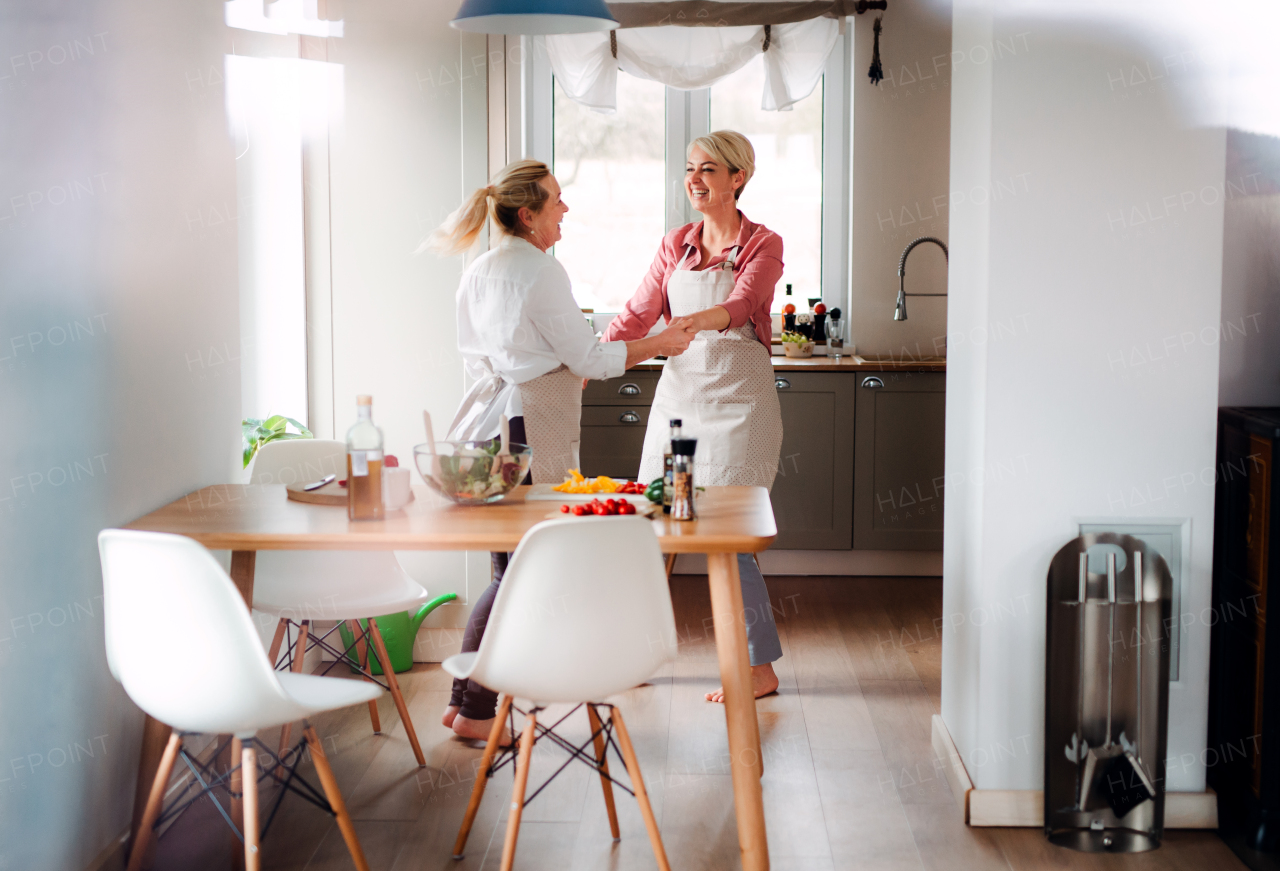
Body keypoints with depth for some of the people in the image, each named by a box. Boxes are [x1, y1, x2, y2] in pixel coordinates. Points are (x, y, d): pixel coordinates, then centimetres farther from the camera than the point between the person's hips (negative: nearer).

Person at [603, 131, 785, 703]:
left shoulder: (763, 246, -2)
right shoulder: (676, 245, 12)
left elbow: (739, 304, -21)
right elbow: (638, 314, 9)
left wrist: (697, 320, -42)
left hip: (736, 402, -5)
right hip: (679, 393, 5)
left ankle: (761, 668, 4)